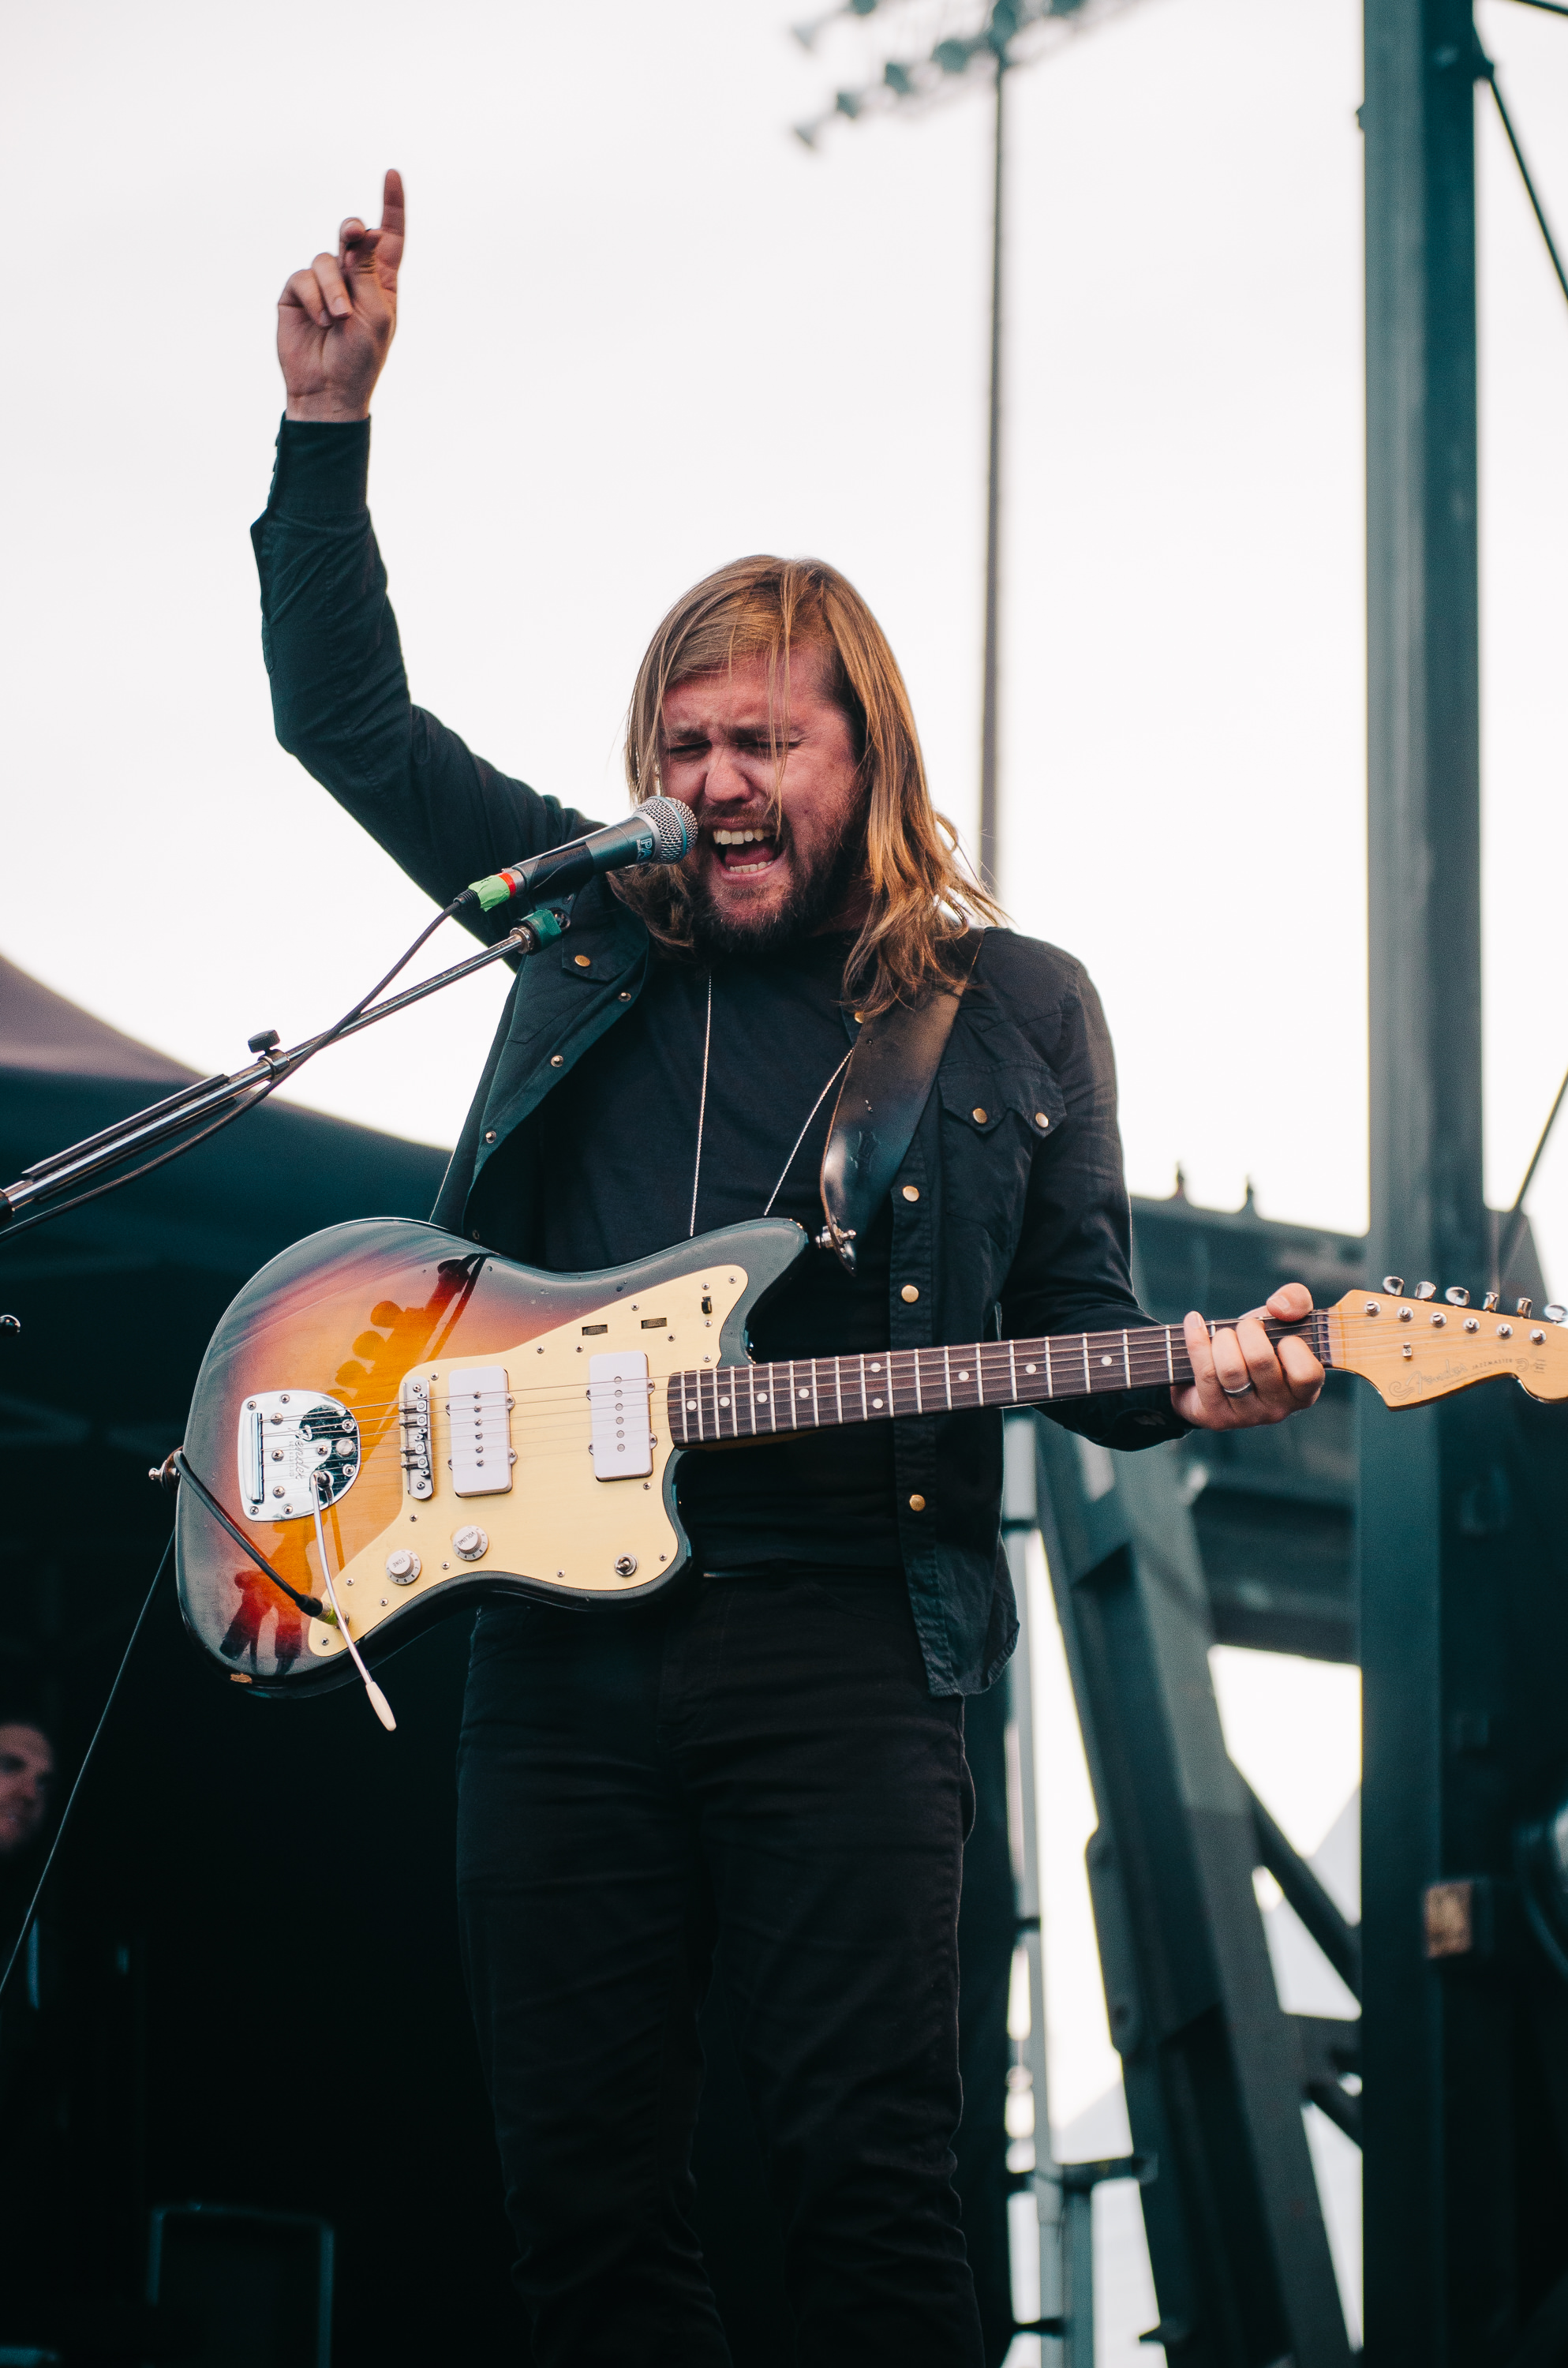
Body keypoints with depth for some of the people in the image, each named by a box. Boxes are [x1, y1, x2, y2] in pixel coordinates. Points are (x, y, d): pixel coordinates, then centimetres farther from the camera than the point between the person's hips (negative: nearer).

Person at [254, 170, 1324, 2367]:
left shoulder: (1020, 1008, 9)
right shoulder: (601, 925, 14)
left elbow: (1077, 1332, 13)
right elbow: (347, 706, 19)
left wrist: (1195, 1382, -10)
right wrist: (330, 430, 9)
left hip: (840, 1637, -3)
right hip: (558, 1629, 3)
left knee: (868, 2186, -9)